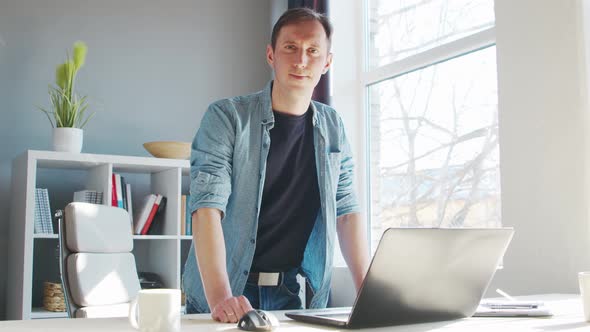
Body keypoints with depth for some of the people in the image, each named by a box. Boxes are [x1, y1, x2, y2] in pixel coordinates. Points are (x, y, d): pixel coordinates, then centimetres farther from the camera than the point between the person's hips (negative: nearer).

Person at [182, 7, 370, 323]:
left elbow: (346, 210, 9)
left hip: (293, 295, 3)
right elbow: (207, 206, -17)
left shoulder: (332, 128, 7)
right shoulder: (226, 117, -8)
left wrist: (367, 290, -3)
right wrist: (219, 296, -29)